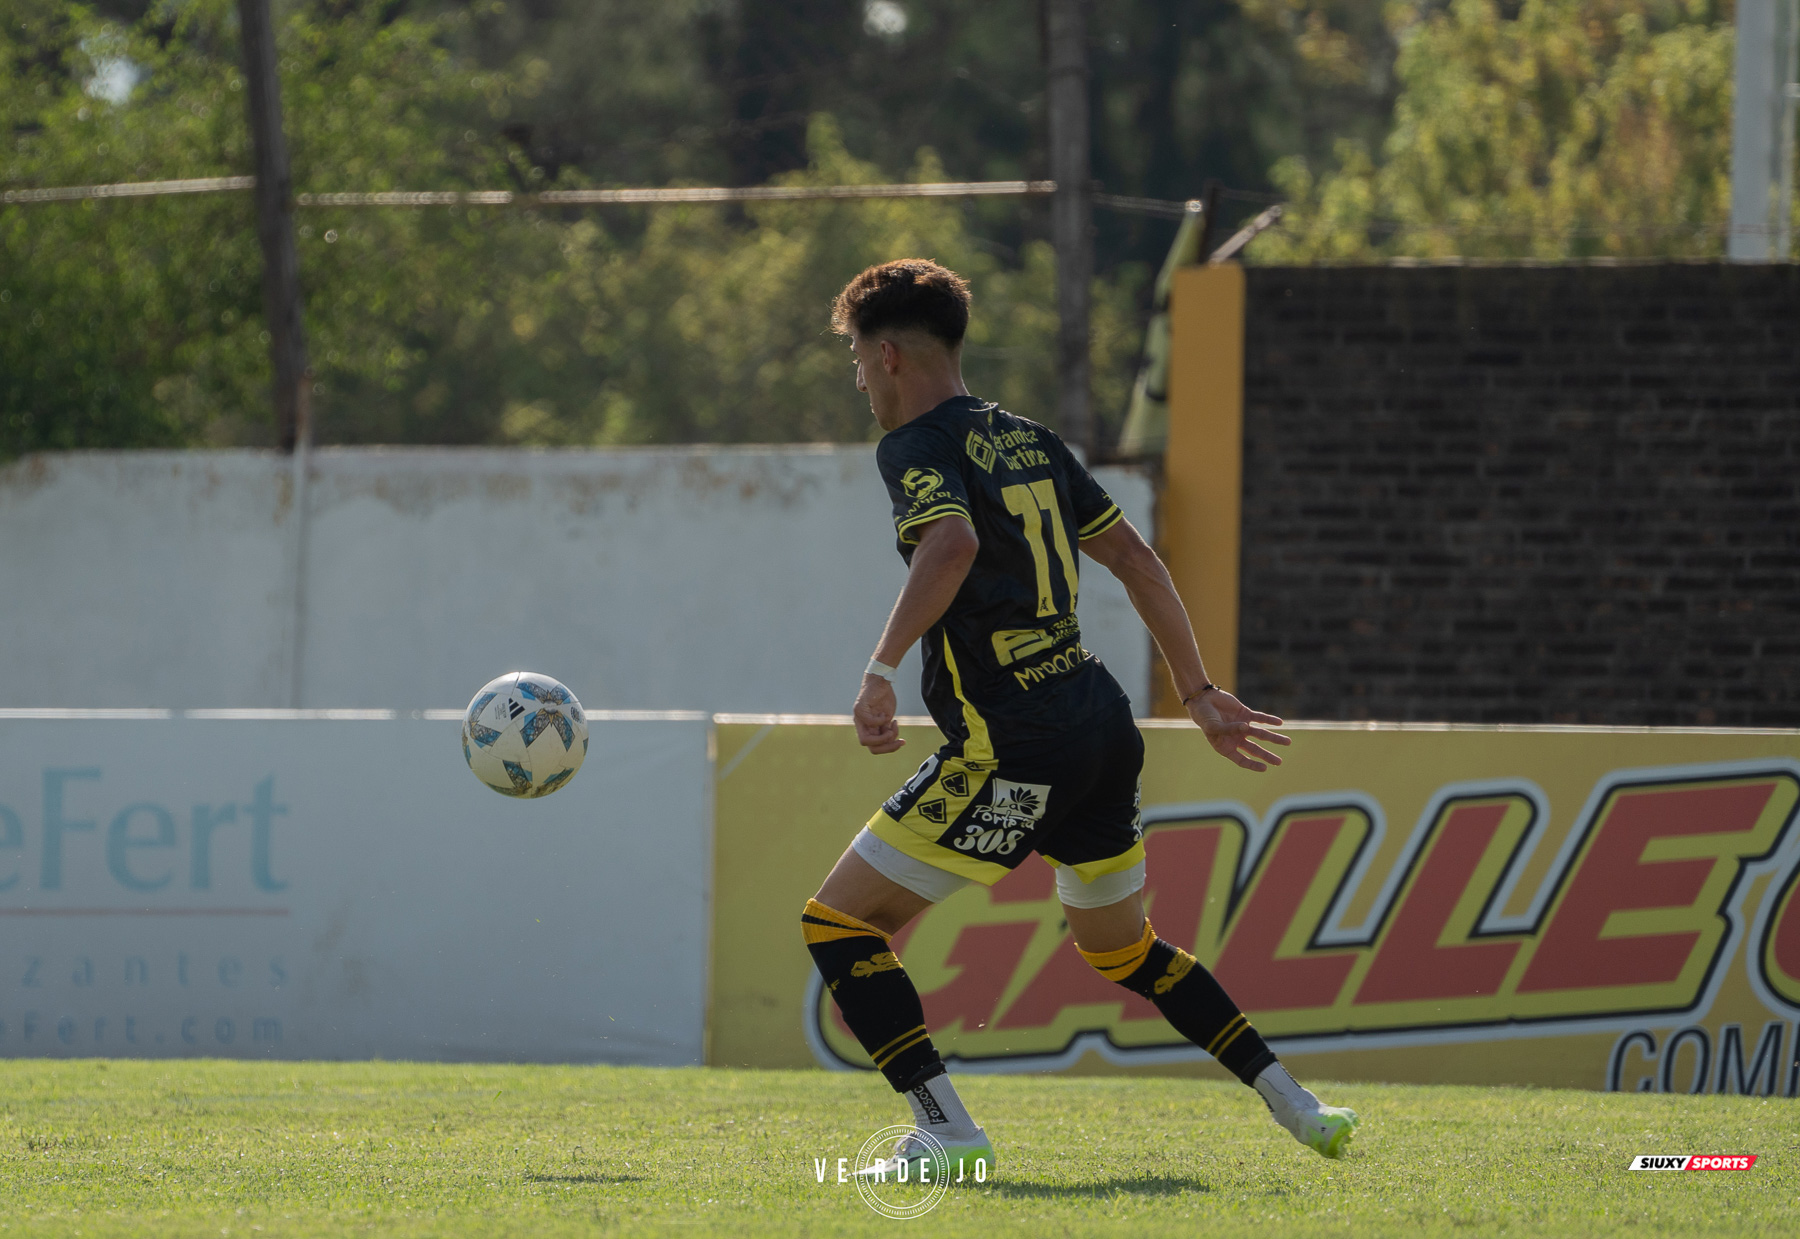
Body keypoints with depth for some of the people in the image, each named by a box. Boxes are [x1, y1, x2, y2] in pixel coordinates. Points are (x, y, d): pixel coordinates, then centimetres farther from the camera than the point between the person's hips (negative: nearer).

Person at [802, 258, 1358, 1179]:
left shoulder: (916, 448, -7)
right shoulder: (1027, 441, 17)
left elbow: (951, 544, -29)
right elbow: (1135, 558, 20)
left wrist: (880, 670, -30)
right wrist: (1199, 694, 24)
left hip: (1012, 748, -9)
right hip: (1100, 723, 9)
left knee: (840, 924, -2)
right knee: (1121, 948, 27)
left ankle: (947, 1131, -11)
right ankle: (1298, 1109, 25)